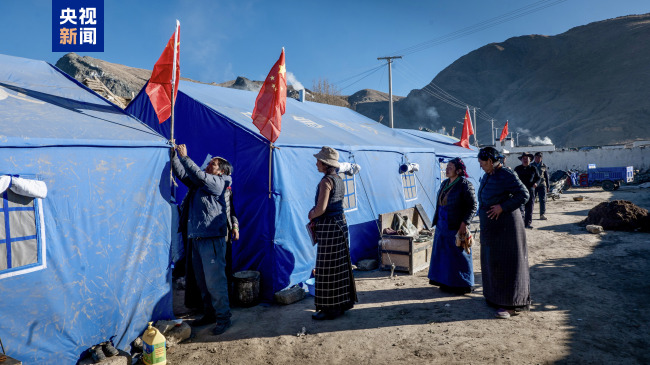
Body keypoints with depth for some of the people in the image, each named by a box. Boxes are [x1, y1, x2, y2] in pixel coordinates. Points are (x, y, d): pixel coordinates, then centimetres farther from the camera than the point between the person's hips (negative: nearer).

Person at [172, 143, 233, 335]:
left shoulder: (218, 182, -8)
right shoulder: (198, 182, 16)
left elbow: (199, 175, -22)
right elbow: (181, 173, 14)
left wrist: (185, 156, -16)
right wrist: (174, 155, 3)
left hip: (212, 238, -9)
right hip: (196, 238, 9)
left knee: (214, 280, -5)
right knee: (202, 281, 16)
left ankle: (223, 317, 6)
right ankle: (209, 313, 29)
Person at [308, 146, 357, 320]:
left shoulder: (326, 181, -17)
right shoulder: (339, 180, 12)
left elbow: (321, 208, -22)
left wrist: (311, 216, -2)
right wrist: (314, 213, 8)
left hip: (329, 227, -9)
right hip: (340, 223, 9)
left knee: (327, 268, 0)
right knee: (339, 265, 16)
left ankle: (330, 308, 10)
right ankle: (342, 303, 27)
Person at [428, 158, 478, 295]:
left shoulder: (465, 184, -13)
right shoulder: (445, 183, 11)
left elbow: (473, 206, -14)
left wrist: (464, 223, -21)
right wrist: (437, 220, 18)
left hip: (456, 227, -8)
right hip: (443, 226, 8)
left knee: (458, 255, 1)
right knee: (444, 254, 14)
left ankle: (462, 285, 15)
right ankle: (447, 283, 27)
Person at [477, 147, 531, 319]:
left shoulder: (506, 176, -17)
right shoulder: (487, 176, 9)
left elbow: (524, 194, -19)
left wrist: (502, 207, -23)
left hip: (505, 226, -9)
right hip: (490, 227, 9)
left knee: (506, 263, -3)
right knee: (491, 261, 16)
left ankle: (511, 304, 7)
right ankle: (495, 297, 30)